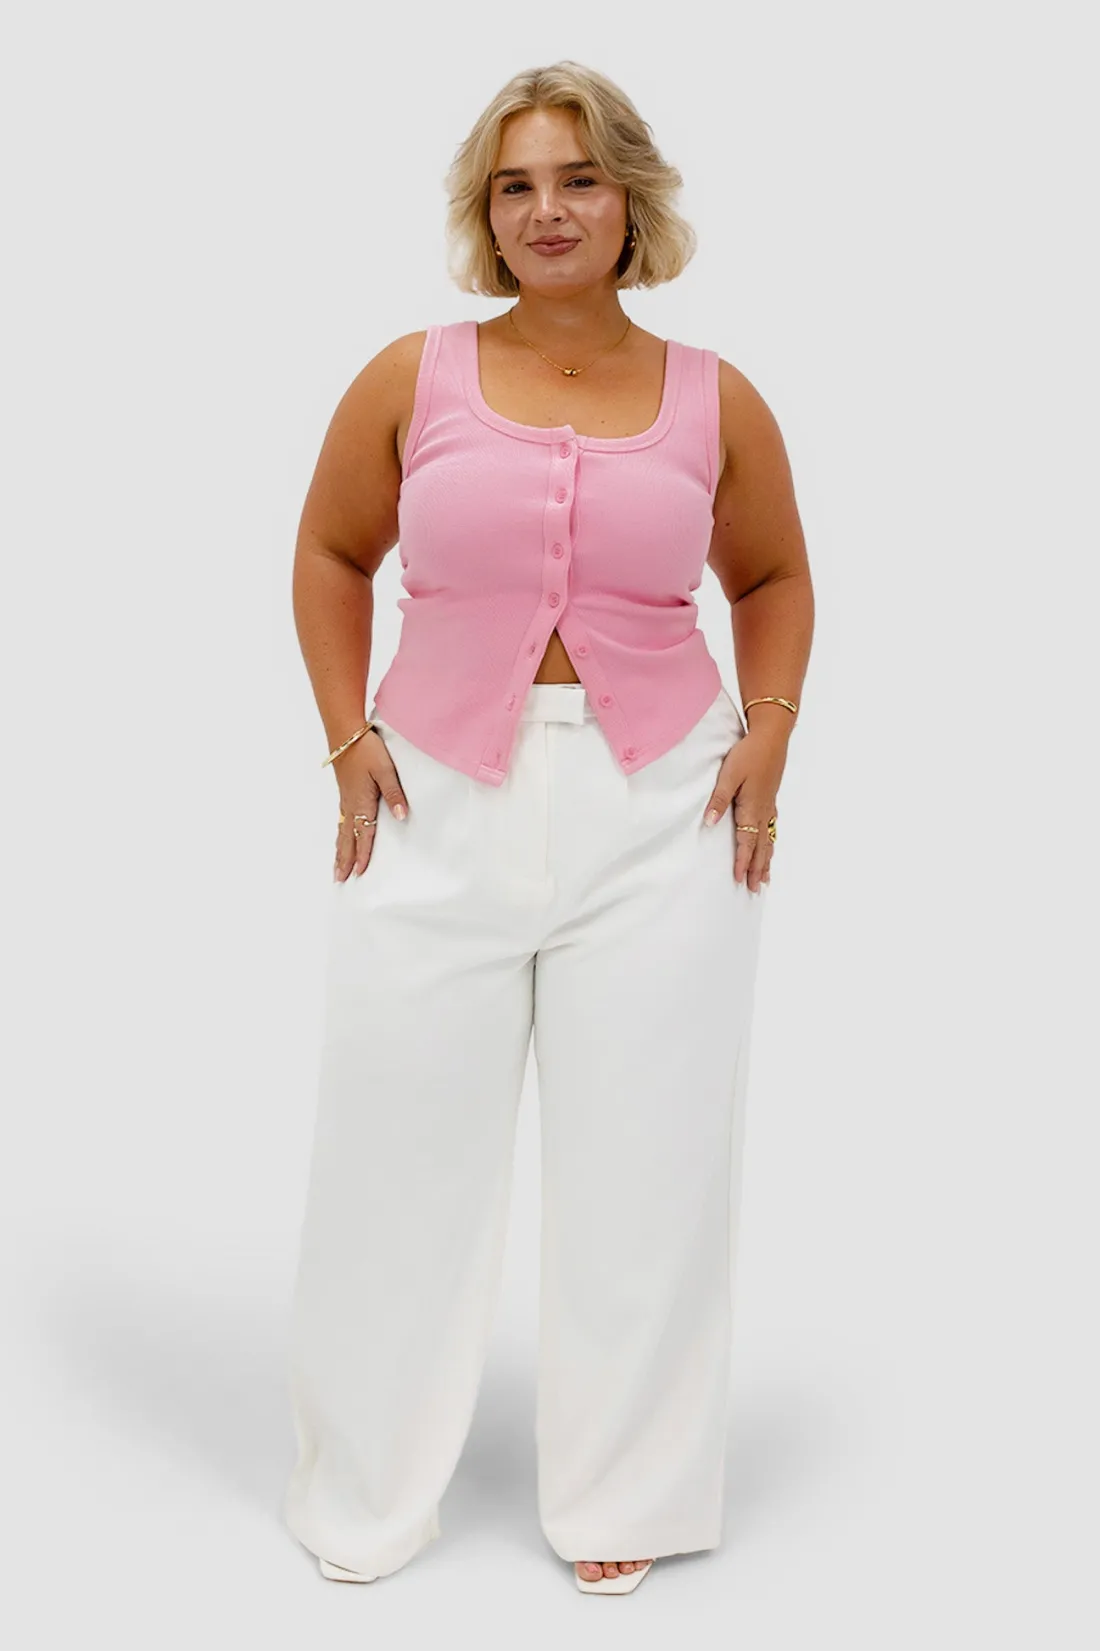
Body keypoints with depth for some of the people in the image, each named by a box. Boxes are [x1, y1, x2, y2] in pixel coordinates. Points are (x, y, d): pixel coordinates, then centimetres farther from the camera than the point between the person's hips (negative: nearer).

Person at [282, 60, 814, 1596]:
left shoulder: (715, 402, 2)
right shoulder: (412, 379, 0)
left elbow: (774, 576, 16)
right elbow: (331, 557, 11)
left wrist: (767, 737, 3)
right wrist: (349, 739, 2)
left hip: (658, 812, 0)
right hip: (442, 801, 0)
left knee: (644, 1155, 7)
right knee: (401, 1141, 8)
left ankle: (622, 1493, 28)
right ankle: (365, 1488, 29)